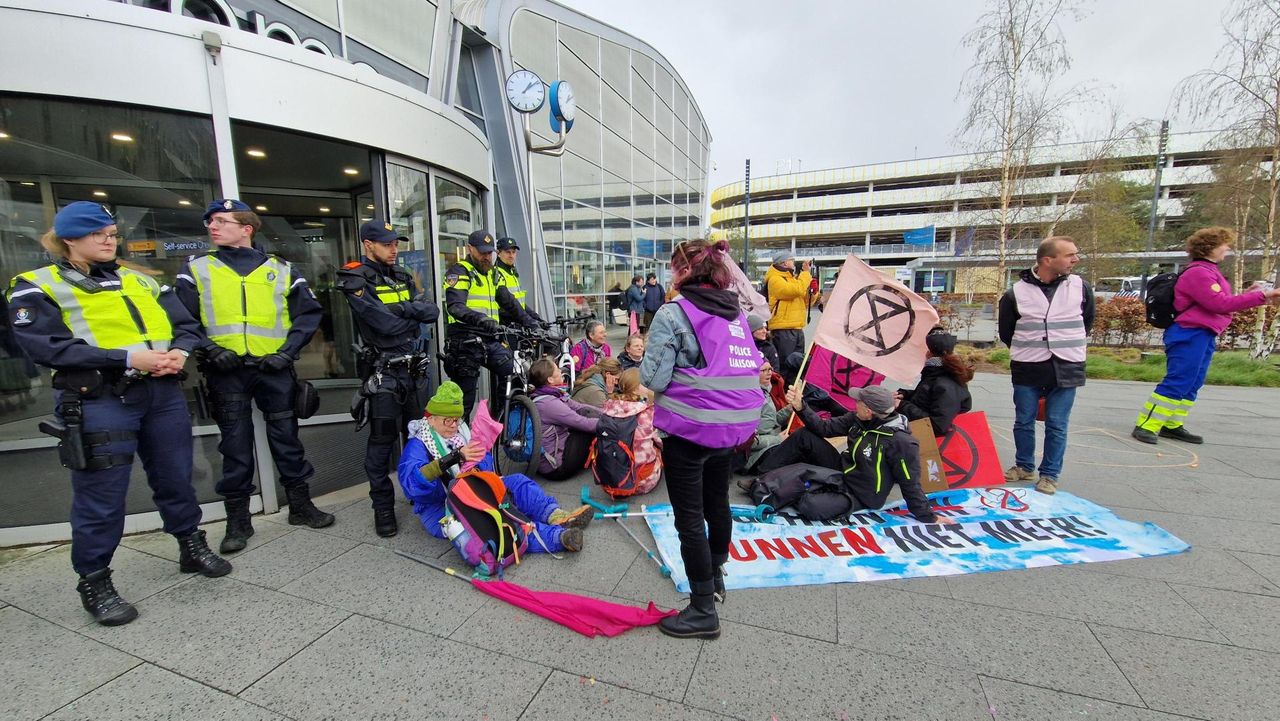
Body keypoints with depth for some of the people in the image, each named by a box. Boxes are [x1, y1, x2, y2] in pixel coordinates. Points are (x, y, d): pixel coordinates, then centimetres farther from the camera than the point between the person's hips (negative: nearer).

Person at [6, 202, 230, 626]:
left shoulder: (141, 280, 17)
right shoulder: (37, 286, 2)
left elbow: (186, 325, 15)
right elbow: (46, 347, -11)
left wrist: (180, 352, -7)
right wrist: (127, 358, -20)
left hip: (164, 393, 4)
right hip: (98, 402, -4)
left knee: (176, 479, 13)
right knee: (101, 496, 2)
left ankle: (192, 547, 31)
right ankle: (94, 582, 21)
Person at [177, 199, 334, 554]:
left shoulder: (280, 269, 8)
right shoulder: (196, 269, 9)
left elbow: (309, 312, 6)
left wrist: (289, 350, -5)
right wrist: (208, 348, -10)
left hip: (274, 369, 0)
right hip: (226, 371, 0)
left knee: (287, 437, 8)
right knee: (235, 445, 6)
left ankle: (300, 505, 22)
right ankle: (238, 520, 20)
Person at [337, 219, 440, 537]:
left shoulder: (402, 276, 13)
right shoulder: (357, 280, -8)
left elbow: (433, 311, 0)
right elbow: (387, 324, -20)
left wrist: (404, 308, -14)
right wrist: (415, 315, -4)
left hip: (415, 368, 6)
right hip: (384, 372, -6)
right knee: (382, 441, -1)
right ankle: (383, 507, 12)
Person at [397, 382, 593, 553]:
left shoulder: (461, 431, 11)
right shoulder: (418, 445, -6)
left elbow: (487, 460, 5)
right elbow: (411, 482, -26)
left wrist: (476, 469, -20)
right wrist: (454, 458, -38)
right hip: (442, 511, -6)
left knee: (516, 481, -15)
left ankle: (555, 515, -36)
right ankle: (557, 537, -47)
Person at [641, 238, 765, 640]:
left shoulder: (673, 313, -12)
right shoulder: (735, 313, 8)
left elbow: (654, 378, -14)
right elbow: (751, 366, 13)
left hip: (690, 427, -7)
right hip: (734, 424, 8)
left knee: (689, 518, 6)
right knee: (717, 504, 24)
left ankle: (703, 611, 18)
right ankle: (715, 578, 45)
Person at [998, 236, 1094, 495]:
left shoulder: (1081, 287, 1)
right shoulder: (1016, 293, -5)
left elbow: (1087, 322, 17)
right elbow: (1006, 332, 7)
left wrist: (1070, 347, 16)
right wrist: (1027, 351, 9)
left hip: (1066, 370, 1)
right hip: (1027, 370, -1)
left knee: (1057, 425, 4)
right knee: (1024, 422, 9)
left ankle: (1049, 475, 18)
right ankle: (1024, 466, 28)